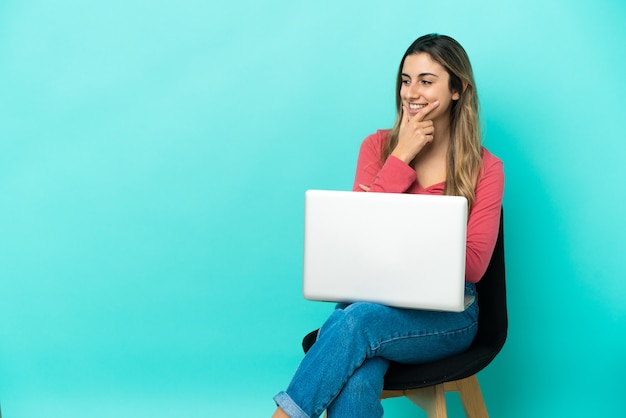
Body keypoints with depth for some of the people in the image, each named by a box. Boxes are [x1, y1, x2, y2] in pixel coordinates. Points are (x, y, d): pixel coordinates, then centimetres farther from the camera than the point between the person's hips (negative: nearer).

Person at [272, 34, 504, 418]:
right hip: (375, 297, 1)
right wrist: (401, 156, -11)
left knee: (355, 321, -34)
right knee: (354, 384, -33)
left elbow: (473, 265, -8)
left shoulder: (485, 168, 0)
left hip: (446, 315, -1)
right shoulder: (378, 146, 7)